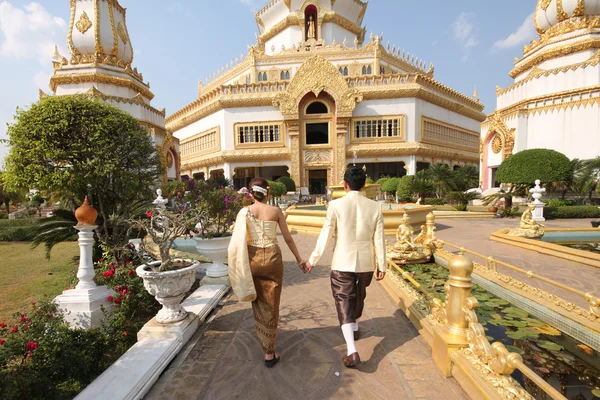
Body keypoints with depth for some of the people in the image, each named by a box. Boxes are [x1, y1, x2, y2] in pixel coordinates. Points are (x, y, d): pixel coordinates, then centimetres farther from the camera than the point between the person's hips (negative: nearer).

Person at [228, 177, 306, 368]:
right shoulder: (276, 211, -6)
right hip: (272, 258, -2)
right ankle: (269, 353, 19)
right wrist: (299, 259, 11)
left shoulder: (244, 212, -4)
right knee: (271, 306, 11)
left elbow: (237, 241, -5)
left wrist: (239, 266, 6)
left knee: (258, 303, 24)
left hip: (252, 259, 2)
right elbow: (288, 238, -1)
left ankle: (265, 340, 44)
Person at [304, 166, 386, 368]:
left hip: (342, 263, -3)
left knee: (344, 303, 7)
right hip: (366, 263, 4)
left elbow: (325, 235, -10)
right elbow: (379, 239, -3)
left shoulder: (336, 205, -13)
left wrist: (313, 260, 2)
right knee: (358, 296, 26)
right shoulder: (375, 207, -6)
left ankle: (352, 351, 0)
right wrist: (382, 265, 8)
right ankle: (355, 328, 48)